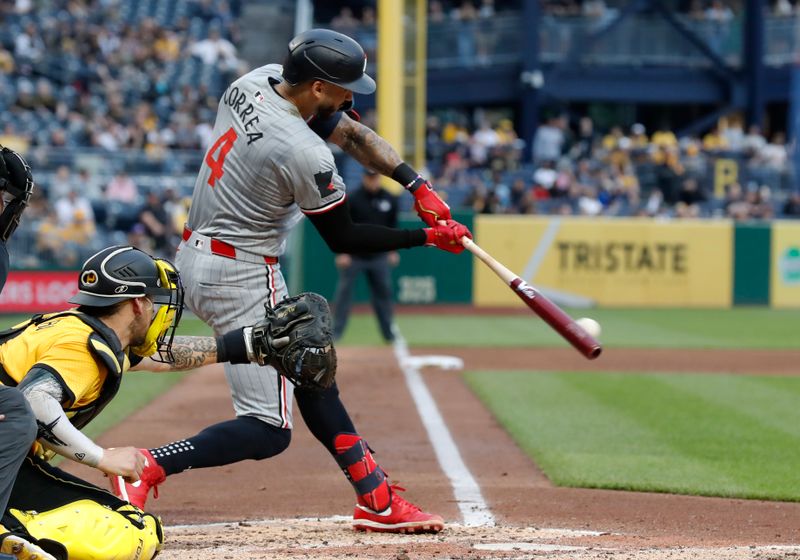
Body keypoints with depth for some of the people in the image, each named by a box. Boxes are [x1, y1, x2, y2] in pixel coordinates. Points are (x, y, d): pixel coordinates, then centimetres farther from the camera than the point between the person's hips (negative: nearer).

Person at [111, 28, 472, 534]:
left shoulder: (257, 81, -1)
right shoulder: (305, 155, -26)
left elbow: (353, 133, 8)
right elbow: (343, 239, -10)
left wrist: (419, 186, 0)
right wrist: (427, 237, -3)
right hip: (241, 278, -10)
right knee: (269, 430, -8)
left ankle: (377, 500, 22)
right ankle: (149, 467, -19)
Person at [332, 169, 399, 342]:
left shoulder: (389, 199, 4)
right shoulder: (353, 199, -8)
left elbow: (393, 226, 14)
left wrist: (393, 251, 12)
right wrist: (342, 253, -13)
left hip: (379, 256, 3)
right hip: (354, 256, -3)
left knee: (383, 293, 7)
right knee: (344, 292, -3)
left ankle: (388, 333, 18)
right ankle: (336, 332, 3)